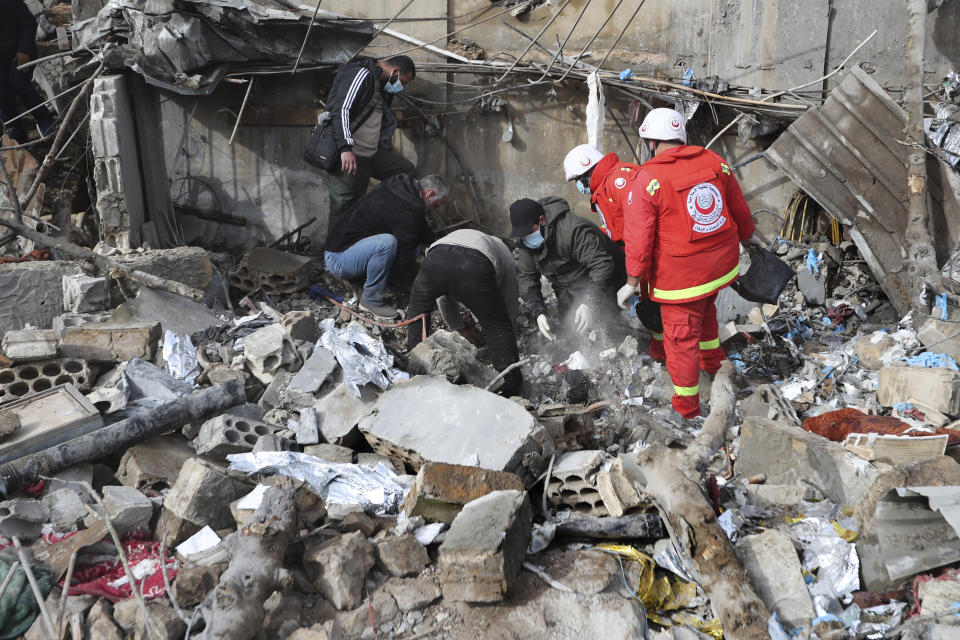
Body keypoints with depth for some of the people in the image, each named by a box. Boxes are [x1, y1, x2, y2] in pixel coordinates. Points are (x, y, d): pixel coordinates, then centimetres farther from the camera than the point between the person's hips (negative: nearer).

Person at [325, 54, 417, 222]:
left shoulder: (380, 85, 19)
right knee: (344, 208, -7)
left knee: (407, 171, 12)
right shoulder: (362, 74, -13)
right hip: (348, 156, -10)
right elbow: (341, 109, -26)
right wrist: (346, 148, -34)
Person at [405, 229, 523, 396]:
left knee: (418, 307, 34)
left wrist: (463, 331, 58)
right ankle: (512, 388, 18)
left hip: (435, 258, 3)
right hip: (474, 268, -3)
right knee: (498, 327, 16)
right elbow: (512, 303, 42)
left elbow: (443, 300, 49)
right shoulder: (504, 253, 39)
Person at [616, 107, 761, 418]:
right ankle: (713, 362, 54)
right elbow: (739, 208, 13)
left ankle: (687, 407, 21)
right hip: (722, 264, 6)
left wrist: (633, 281, -7)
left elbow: (638, 237, -15)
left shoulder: (646, 180, -16)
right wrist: (748, 235, 31)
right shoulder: (714, 162, 0)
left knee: (681, 335, 8)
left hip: (681, 274, -6)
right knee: (704, 310, 32)